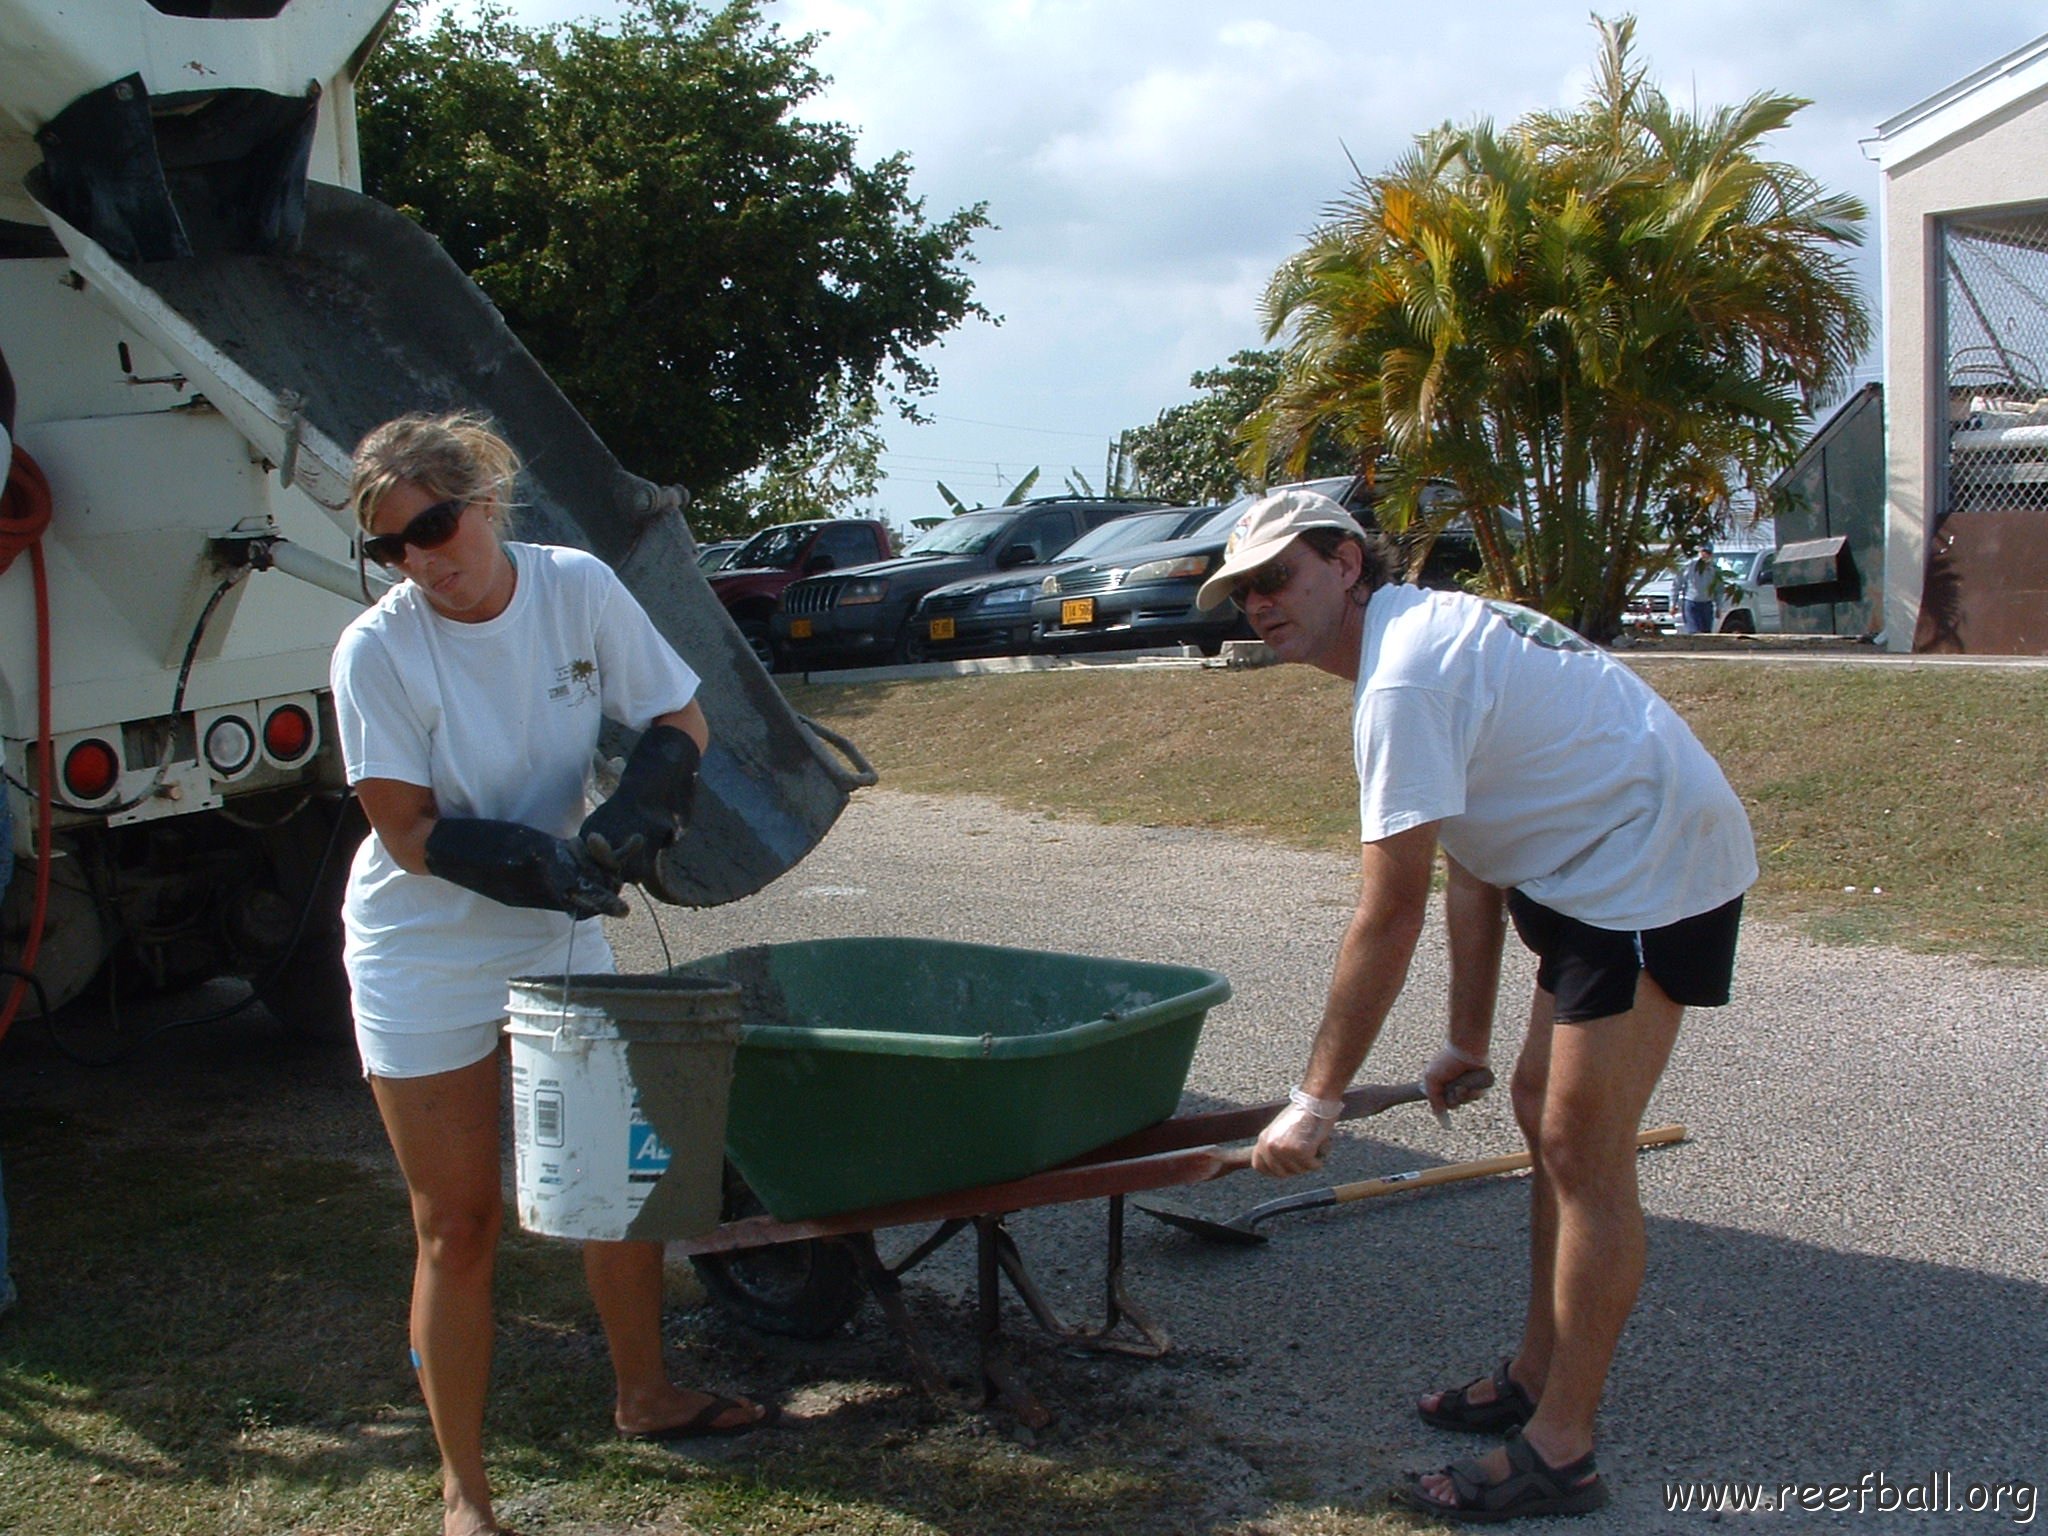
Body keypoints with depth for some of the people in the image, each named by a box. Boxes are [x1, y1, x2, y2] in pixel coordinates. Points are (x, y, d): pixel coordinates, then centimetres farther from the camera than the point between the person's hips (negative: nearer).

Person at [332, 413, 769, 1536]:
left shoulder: (579, 589, -12)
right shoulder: (377, 652, -20)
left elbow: (679, 724, -3)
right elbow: (410, 831, -18)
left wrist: (629, 825, -21)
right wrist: (549, 866, -28)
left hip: (560, 942, 4)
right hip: (427, 961, -4)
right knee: (459, 1226, 2)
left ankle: (644, 1395, 39)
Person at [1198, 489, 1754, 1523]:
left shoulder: (1403, 681, -21)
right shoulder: (1427, 631, 11)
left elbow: (1390, 918, -22)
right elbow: (1472, 865, 16)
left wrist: (1316, 1101, -16)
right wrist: (1468, 1039, 19)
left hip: (1655, 872, -11)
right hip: (1591, 868, 11)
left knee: (1580, 1150, -7)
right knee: (1544, 1110, 17)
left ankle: (1559, 1453, 1)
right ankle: (1537, 1376, 29)